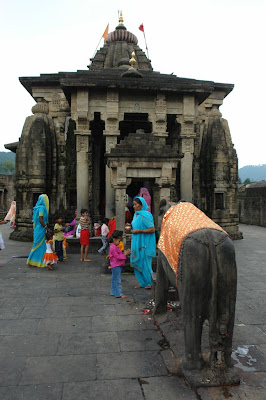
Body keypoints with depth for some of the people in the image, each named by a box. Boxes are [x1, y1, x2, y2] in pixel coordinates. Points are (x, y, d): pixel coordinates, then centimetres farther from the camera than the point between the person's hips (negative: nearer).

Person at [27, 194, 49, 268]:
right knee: (38, 245, -1)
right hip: (41, 229, -9)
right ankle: (31, 262, 7)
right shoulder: (41, 208, -15)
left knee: (41, 245, 14)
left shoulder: (39, 207, 13)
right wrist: (47, 229, -17)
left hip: (37, 229, 9)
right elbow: (40, 220, -20)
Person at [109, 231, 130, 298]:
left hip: (117, 266, 11)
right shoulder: (113, 247, -19)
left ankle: (114, 292, 25)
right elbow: (117, 257, -22)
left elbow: (119, 255, 16)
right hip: (116, 266, -11)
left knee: (114, 280, 16)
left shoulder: (115, 247, 14)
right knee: (117, 280, -6)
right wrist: (125, 254, -16)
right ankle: (119, 293, -3)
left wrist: (125, 253, 4)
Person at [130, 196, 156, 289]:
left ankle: (150, 283, 18)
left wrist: (138, 231, -20)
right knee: (136, 263, 11)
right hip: (137, 243, 9)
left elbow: (152, 229, -20)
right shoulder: (136, 214, 11)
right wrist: (133, 235, 11)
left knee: (145, 263, 0)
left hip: (144, 243, -9)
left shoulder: (145, 215, -17)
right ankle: (142, 282, 24)